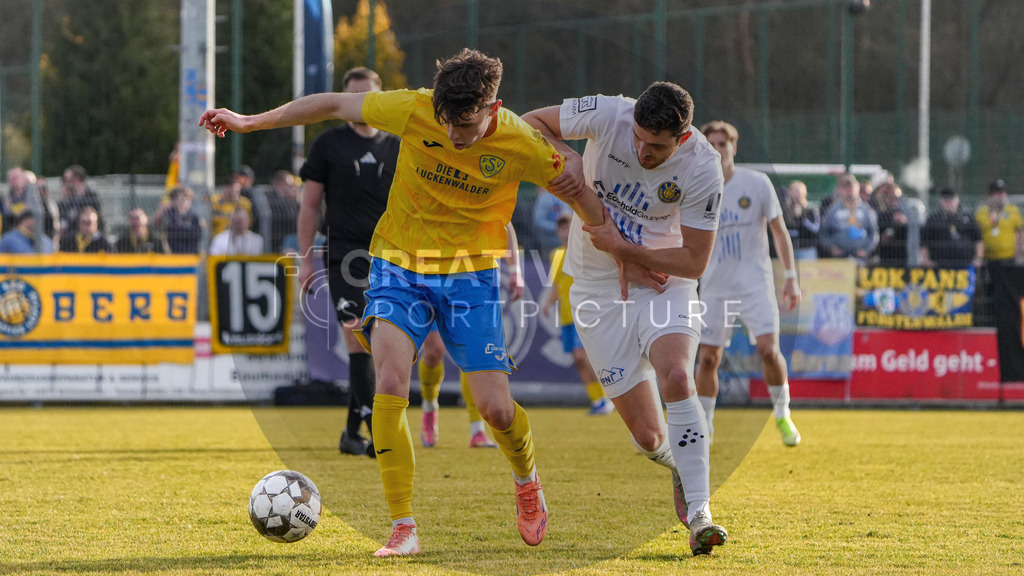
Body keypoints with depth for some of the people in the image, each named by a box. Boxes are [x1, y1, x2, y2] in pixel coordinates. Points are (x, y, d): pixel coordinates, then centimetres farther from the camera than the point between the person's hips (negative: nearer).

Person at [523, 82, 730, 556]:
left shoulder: (702, 169, -20)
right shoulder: (607, 116, -17)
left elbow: (694, 262, -15)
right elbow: (530, 123, -1)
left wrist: (622, 247, -23)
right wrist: (562, 162, -20)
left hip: (664, 282, -1)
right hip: (598, 291, 1)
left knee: (676, 377, -32)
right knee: (649, 438, -5)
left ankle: (698, 512, -27)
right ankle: (680, 468, 32)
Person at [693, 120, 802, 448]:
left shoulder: (757, 184, -3)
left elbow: (779, 231, 3)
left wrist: (791, 277, -1)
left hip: (755, 283, -2)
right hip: (714, 286, 2)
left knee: (768, 348, -15)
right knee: (708, 357, -1)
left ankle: (782, 413, 5)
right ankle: (703, 427, 13)